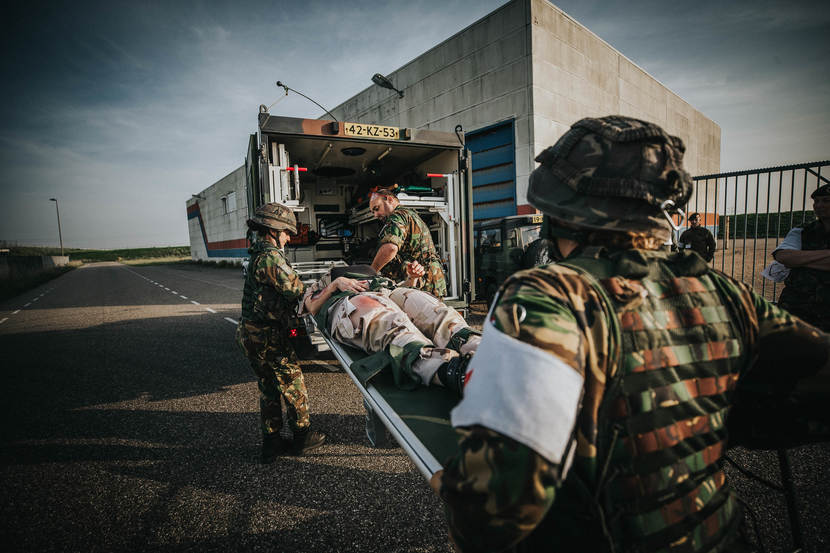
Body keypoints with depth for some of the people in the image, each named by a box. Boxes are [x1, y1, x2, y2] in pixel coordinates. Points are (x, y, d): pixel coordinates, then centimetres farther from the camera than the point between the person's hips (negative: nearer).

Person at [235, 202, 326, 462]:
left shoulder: (259, 254, 15)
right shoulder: (270, 257, -18)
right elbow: (297, 290, -19)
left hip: (252, 334, 10)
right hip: (268, 336, -10)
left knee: (269, 389, 17)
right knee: (293, 385, 6)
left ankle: (271, 443, 27)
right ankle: (303, 436, 21)